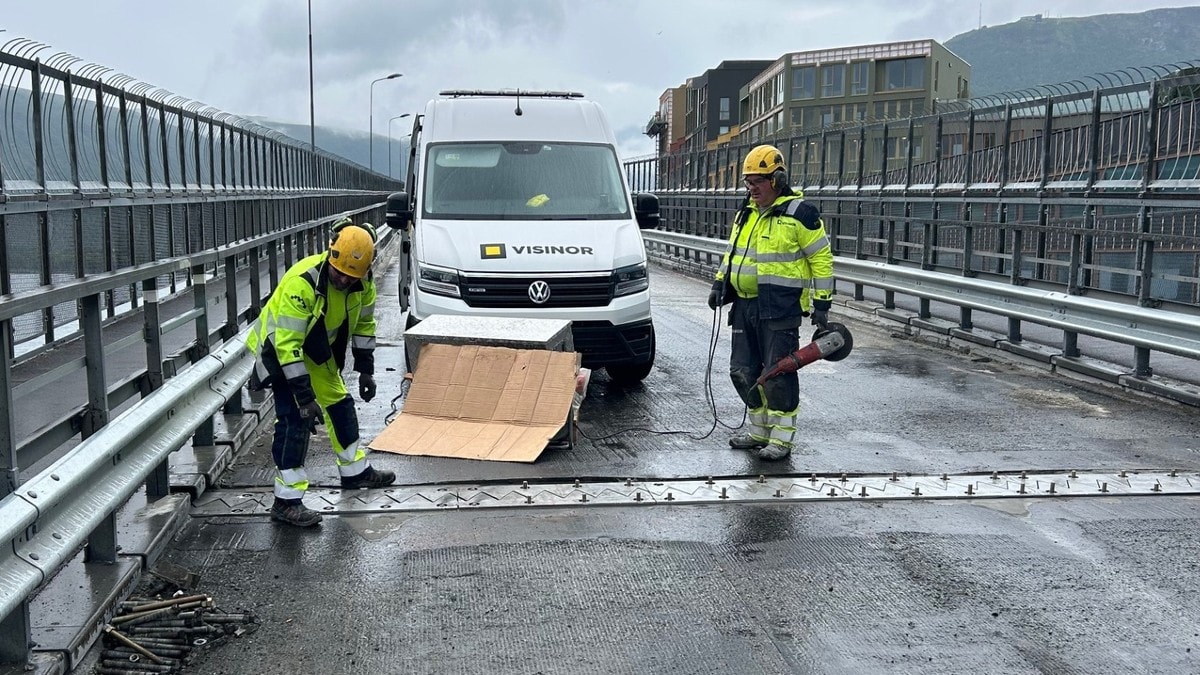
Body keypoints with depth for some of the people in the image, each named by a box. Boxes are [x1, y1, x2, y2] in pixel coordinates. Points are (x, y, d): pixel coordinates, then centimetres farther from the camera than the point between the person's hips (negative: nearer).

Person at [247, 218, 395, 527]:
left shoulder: (362, 281, -15)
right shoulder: (302, 282, -36)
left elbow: (363, 324, 4)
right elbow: (287, 343, -36)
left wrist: (366, 371, 3)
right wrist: (304, 397, -36)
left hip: (319, 351, 7)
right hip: (281, 349, -7)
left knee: (340, 404, 17)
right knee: (296, 419, -16)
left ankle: (355, 471, 36)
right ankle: (286, 501, -11)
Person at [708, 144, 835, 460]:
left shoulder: (799, 213, -9)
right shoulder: (746, 213, 13)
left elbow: (821, 258, -7)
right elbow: (732, 253, 25)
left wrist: (821, 303, -10)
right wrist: (720, 284, 15)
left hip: (780, 307, -8)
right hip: (745, 305, 8)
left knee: (777, 374, -4)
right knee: (743, 371, 11)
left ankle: (782, 437, 7)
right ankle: (760, 431, 24)